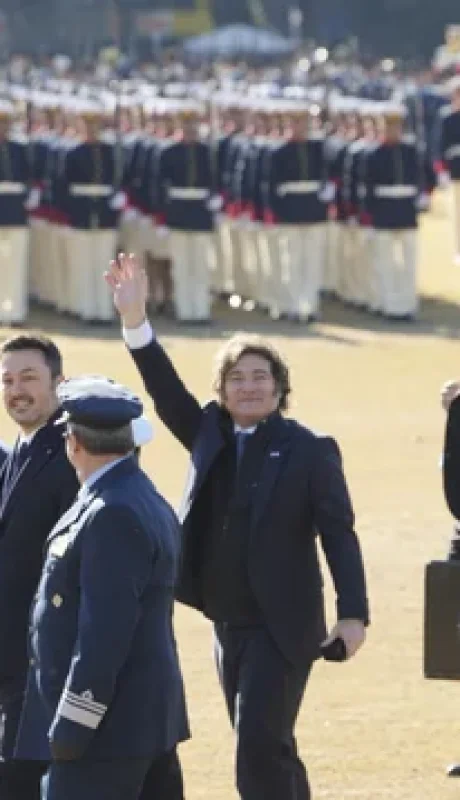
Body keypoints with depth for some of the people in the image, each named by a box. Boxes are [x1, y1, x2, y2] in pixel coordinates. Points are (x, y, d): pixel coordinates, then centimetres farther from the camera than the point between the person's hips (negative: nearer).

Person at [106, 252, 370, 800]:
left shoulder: (310, 451, -7)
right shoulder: (210, 435, 7)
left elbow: (339, 534, -10)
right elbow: (167, 390, -4)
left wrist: (353, 612, -19)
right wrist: (135, 321, -18)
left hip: (281, 626, -6)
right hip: (228, 624, 6)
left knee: (259, 749, -14)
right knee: (268, 752, 15)